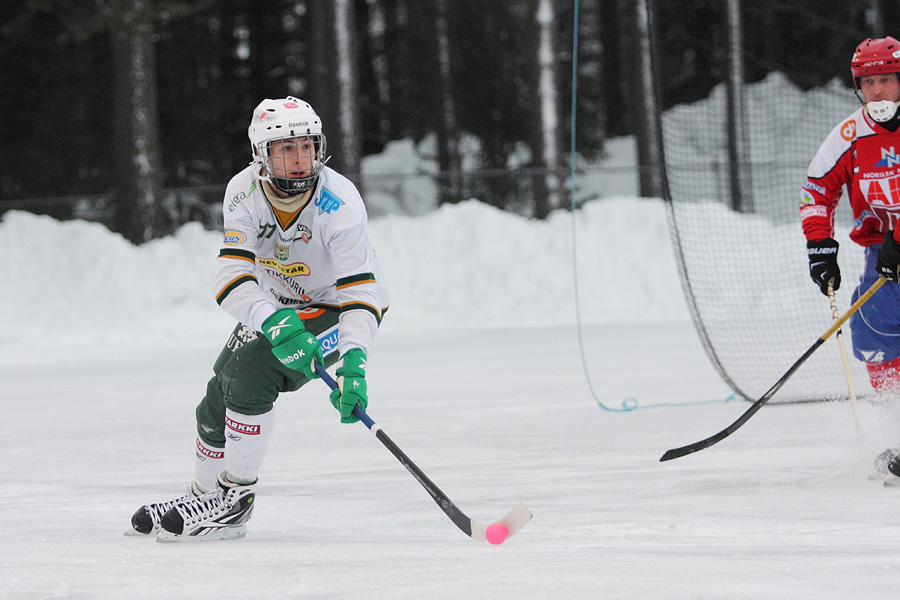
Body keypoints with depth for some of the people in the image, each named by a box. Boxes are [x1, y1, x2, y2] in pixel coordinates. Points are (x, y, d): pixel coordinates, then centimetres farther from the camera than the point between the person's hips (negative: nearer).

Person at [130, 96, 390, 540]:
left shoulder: (339, 203, -31)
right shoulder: (243, 192, -20)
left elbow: (359, 292, -33)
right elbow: (232, 277, -28)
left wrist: (353, 368, -47)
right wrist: (273, 321, -48)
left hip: (337, 308, -5)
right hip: (278, 302, 6)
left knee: (251, 367, -24)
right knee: (222, 386, 4)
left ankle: (235, 500, -13)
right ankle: (204, 494, 29)